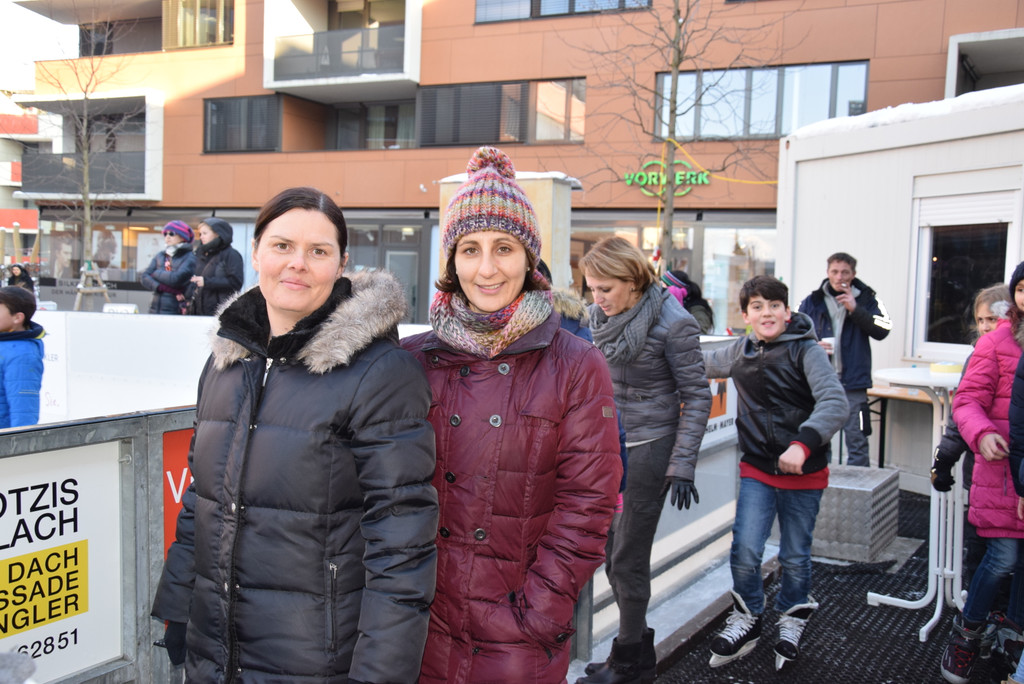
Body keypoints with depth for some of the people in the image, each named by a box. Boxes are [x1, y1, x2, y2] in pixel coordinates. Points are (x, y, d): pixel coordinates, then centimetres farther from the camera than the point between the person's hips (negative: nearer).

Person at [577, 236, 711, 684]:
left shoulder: (673, 324, -16)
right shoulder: (600, 316, 2)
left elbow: (697, 396, -11)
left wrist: (683, 466, -14)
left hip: (648, 451, -6)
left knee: (628, 560, 1)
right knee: (612, 552, 12)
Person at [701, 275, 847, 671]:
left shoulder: (806, 351, -11)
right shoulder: (740, 353, 4)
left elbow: (835, 403, -24)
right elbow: (704, 365, 26)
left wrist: (803, 444, -36)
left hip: (804, 473, -3)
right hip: (757, 469, 3)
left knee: (795, 557, 11)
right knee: (745, 550, -8)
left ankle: (792, 619, 37)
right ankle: (746, 619, 18)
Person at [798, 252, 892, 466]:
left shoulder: (866, 299, 3)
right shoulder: (812, 302, 6)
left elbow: (883, 330, -9)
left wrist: (855, 309, -16)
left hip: (853, 384, -2)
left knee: (857, 444, 1)